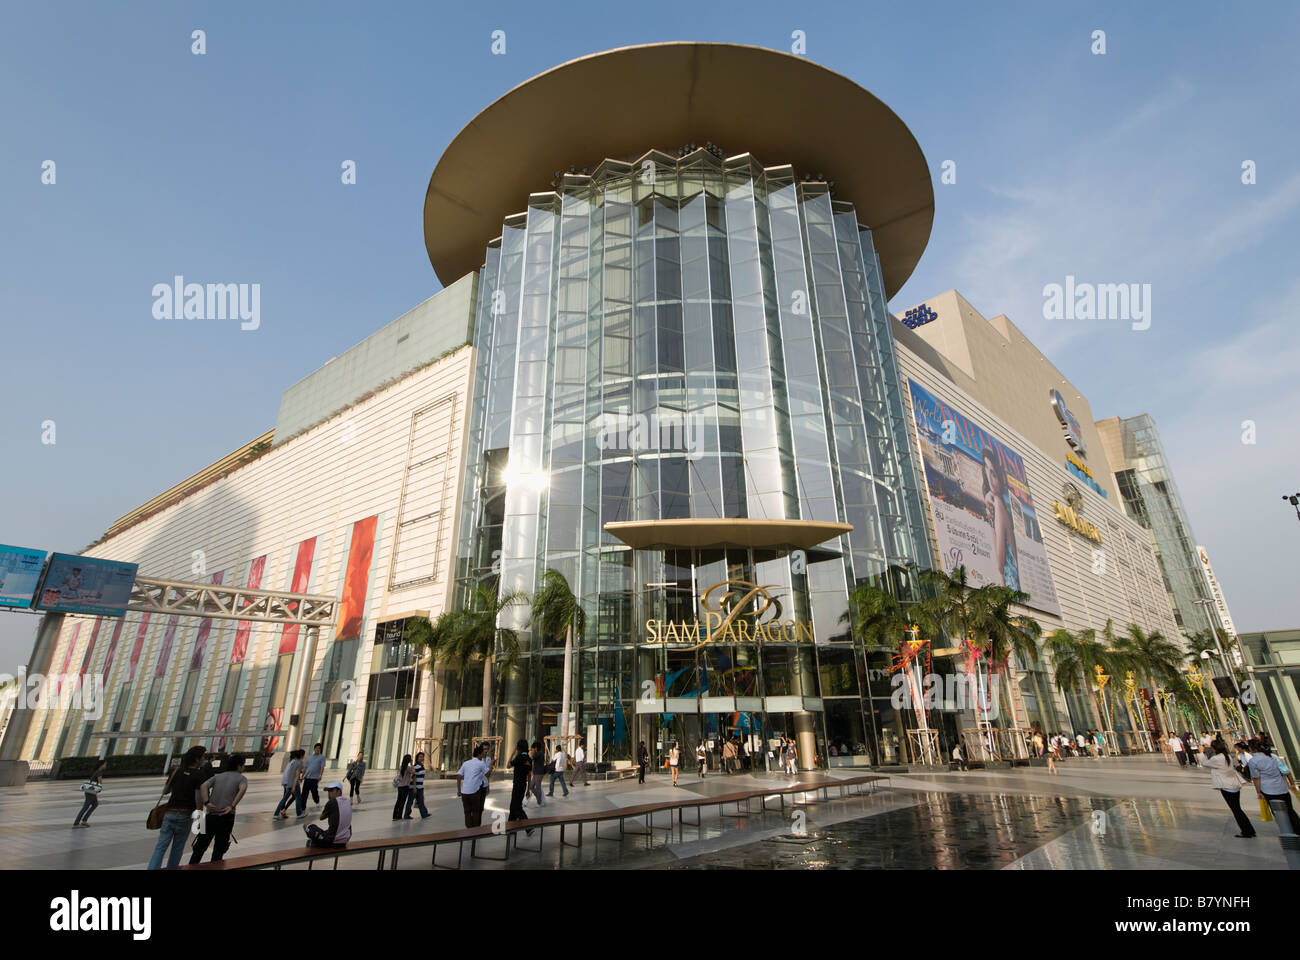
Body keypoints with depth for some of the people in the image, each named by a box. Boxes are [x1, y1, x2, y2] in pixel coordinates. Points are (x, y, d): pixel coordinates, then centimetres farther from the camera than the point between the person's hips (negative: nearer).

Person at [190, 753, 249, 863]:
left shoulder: (218, 776, 17)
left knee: (200, 847, 15)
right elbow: (243, 789, -18)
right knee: (218, 850, 11)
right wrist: (232, 806, -14)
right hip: (226, 817, -3)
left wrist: (206, 803, -9)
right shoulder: (241, 778, 4)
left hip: (210, 815, 3)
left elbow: (203, 786, 0)